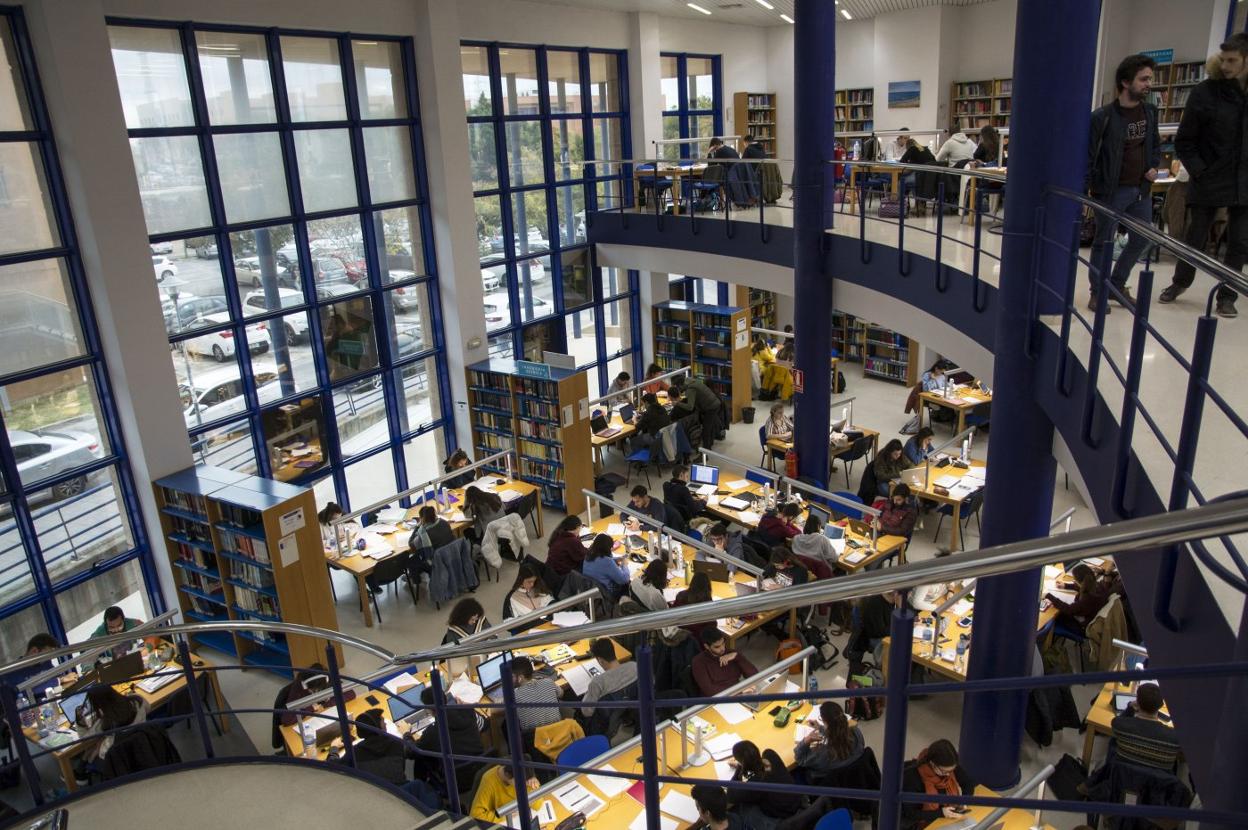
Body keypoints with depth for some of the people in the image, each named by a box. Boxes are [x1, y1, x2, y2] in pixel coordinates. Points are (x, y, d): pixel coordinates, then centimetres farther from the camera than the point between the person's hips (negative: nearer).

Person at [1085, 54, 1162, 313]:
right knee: (1104, 242, 1)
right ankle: (1097, 292, 12)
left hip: (1141, 189, 7)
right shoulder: (1103, 117, -14)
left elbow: (1155, 143, 21)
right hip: (1111, 191, -7)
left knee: (1141, 239, 12)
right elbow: (1088, 157, -12)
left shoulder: (1150, 111, 5)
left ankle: (1117, 284, 29)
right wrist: (1082, 193, -17)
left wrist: (1154, 166, 3)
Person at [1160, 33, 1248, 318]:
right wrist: (1199, 172, -9)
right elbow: (1184, 141, -3)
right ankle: (1180, 282, 31)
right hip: (1208, 182, -2)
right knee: (1195, 238, 9)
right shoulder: (1205, 92, -7)